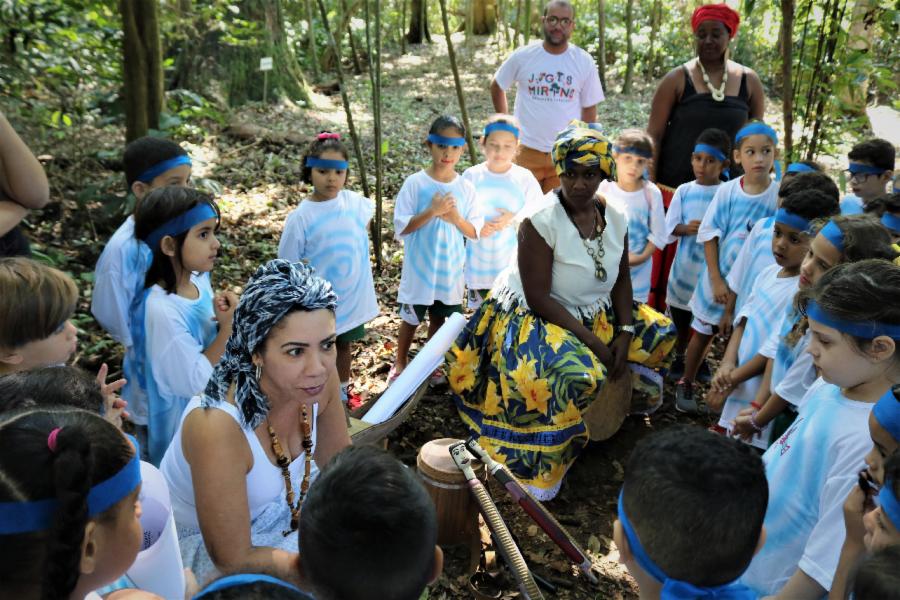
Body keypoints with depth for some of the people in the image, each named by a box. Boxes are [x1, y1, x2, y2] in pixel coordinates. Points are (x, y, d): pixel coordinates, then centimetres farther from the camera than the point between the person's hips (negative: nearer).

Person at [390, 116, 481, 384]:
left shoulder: (466, 188, -3)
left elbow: (475, 232, -1)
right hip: (420, 269, -2)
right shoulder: (414, 183, -11)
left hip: (451, 270, 2)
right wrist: (431, 212, -25)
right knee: (411, 319, 13)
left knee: (439, 318, 17)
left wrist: (456, 218, -20)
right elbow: (401, 227, -13)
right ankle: (400, 363, 34)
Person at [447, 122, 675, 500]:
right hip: (534, 317, -7)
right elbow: (539, 298, -24)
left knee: (660, 332, 5)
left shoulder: (615, 217, -3)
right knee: (578, 375, -33)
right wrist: (593, 342, -23)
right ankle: (535, 468, -11)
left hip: (595, 314, 8)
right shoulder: (541, 220, -23)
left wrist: (624, 334, -8)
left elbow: (621, 278, 7)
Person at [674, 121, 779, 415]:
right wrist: (716, 280, -11)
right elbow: (709, 236, -7)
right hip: (718, 278, 1)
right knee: (702, 333, 14)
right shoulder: (727, 192, -10)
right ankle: (686, 384, 33)